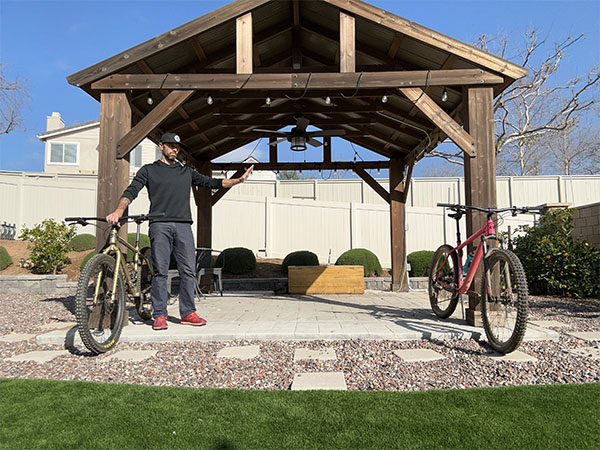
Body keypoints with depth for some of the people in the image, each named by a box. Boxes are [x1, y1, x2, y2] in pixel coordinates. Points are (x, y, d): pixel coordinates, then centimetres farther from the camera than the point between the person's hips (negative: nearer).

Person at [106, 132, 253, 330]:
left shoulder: (187, 172, 22)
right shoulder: (149, 170, 15)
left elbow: (212, 182, 19)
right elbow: (131, 191, 3)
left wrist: (239, 180, 7)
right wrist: (118, 211, -16)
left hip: (183, 226, 3)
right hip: (160, 225, -2)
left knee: (188, 271, -1)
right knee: (160, 272, -3)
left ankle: (188, 313, 8)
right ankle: (159, 315, 6)